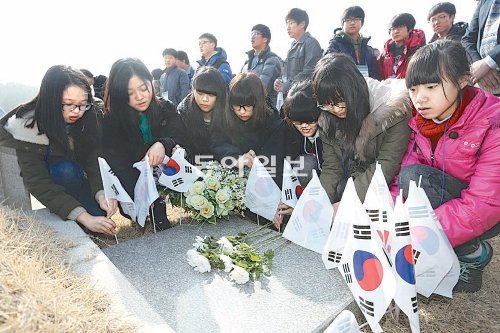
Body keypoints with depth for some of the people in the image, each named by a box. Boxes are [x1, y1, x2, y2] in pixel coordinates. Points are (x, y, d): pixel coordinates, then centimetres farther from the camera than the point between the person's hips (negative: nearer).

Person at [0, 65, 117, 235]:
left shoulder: (88, 118, -18)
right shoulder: (28, 127, -28)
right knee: (67, 170, -34)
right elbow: (38, 183, -32)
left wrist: (101, 194, -40)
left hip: (77, 177, 2)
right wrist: (85, 218, -42)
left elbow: (93, 160, -19)